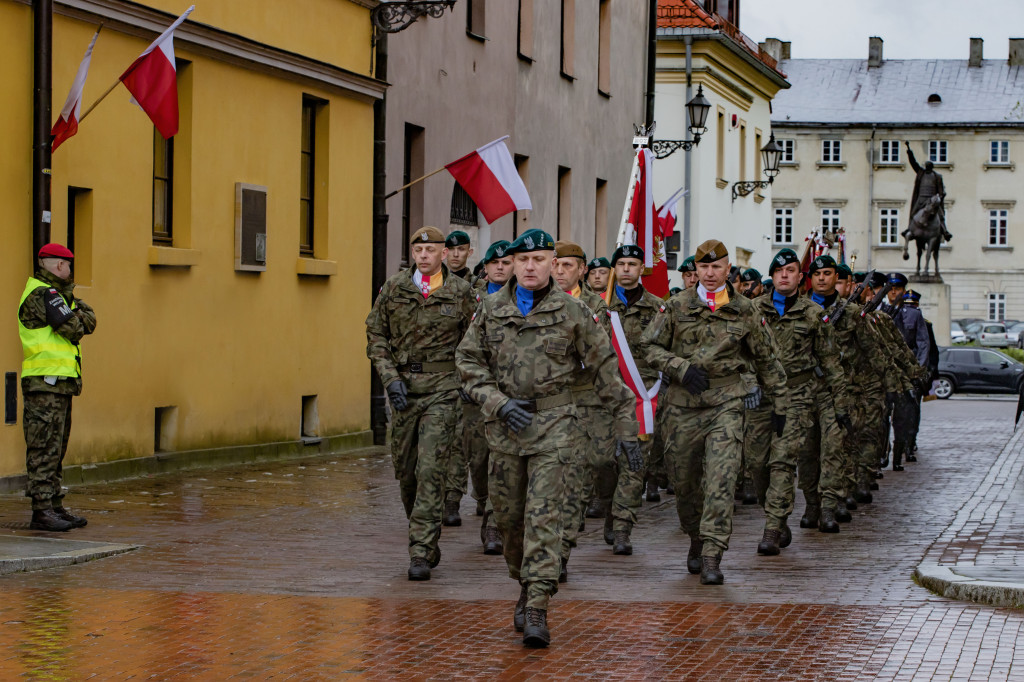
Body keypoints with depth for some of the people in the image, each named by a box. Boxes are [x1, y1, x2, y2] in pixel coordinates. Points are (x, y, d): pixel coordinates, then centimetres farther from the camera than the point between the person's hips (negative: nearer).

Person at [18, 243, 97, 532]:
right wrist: (78, 319, 5)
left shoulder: (54, 293, 21)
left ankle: (55, 506, 17)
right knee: (45, 450, -10)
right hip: (46, 381, -10)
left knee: (56, 450, 13)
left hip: (60, 383, 10)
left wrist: (77, 315, -6)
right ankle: (42, 511, -11)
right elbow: (75, 329, -16)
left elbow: (89, 320, 13)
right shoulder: (43, 294, -12)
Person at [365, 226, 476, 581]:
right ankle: (426, 540, 29)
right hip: (402, 387, 3)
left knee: (430, 469, -12)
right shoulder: (393, 288, 5)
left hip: (442, 388, -3)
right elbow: (376, 336, 7)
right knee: (404, 468, 10)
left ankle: (421, 553, -11)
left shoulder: (460, 292, 1)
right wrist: (390, 377, -5)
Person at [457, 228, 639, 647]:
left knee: (543, 514, -12)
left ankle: (536, 611, -15)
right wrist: (499, 403, -8)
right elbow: (468, 360, 7)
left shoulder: (573, 313, -1)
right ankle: (525, 585, 32)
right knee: (508, 514, 10)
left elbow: (606, 370, 2)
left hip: (553, 424, -3)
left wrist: (626, 428, 1)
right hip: (504, 425, 3)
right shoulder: (491, 310, 6)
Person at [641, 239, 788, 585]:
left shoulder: (744, 311, 4)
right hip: (682, 405, 2)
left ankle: (712, 556, -19)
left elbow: (766, 359, 13)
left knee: (721, 478, -16)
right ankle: (697, 541, 33)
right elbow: (650, 345, 4)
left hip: (726, 404, -2)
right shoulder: (677, 306, 3)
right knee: (684, 480, 9)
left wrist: (780, 402, 14)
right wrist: (681, 368, -11)